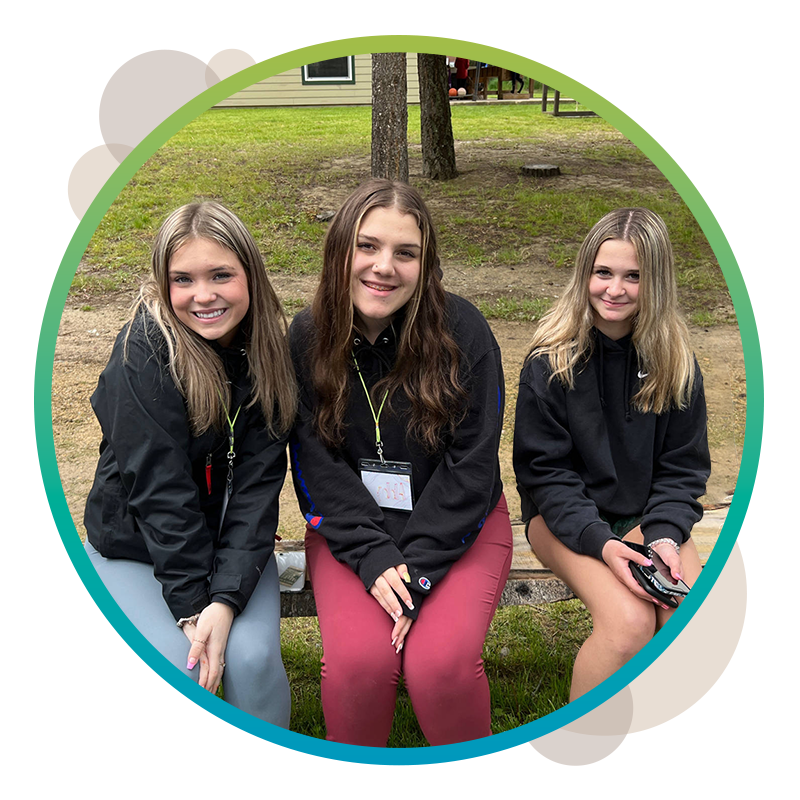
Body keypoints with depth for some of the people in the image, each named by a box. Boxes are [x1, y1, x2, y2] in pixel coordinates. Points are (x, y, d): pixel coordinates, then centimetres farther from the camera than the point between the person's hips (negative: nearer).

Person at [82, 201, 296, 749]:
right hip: (134, 550, -2)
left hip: (232, 545, 3)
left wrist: (225, 599, -22)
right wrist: (192, 607, -24)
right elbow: (159, 485, -22)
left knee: (254, 660, -19)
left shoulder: (271, 352, -9)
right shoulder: (145, 350, -19)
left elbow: (259, 482, -13)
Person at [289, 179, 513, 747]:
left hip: (458, 523, -1)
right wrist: (373, 556, -18)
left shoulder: (463, 332, -11)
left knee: (440, 662, -23)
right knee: (359, 658, -22)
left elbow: (471, 465, -11)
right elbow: (317, 465, -6)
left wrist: (417, 567, -18)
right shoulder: (308, 338, -5)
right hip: (349, 527, 2)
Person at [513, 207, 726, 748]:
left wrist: (666, 536, -15)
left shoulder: (675, 362, -2)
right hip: (566, 518, -3)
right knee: (628, 622, -27)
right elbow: (545, 471, -10)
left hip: (649, 515, 3)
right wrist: (602, 543, -22)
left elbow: (683, 468, 3)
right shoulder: (552, 361, -11)